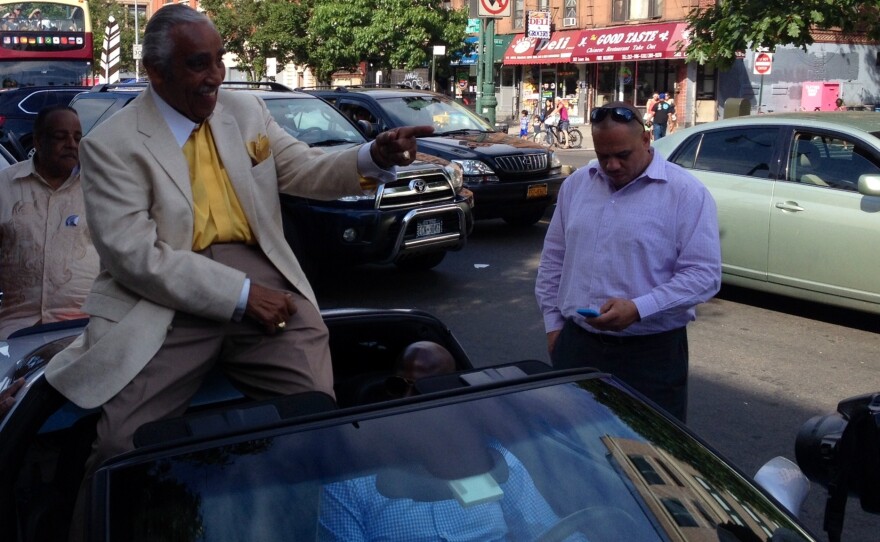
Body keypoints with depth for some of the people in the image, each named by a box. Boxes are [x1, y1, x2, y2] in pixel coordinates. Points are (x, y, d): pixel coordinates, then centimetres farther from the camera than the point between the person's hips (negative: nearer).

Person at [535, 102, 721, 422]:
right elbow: (553, 260, 16)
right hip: (576, 343, 5)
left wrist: (637, 309, -22)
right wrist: (553, 322, 10)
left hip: (652, 352, -4)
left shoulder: (686, 193, -8)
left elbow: (704, 274, -13)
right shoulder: (575, 184, 8)